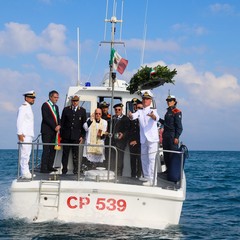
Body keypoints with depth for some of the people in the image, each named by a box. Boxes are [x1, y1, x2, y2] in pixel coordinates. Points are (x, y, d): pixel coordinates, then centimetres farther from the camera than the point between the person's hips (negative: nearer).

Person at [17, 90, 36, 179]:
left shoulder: (29, 108, 20)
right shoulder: (23, 107, -9)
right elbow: (19, 121, -16)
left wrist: (31, 135, 17)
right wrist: (20, 134, -21)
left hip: (29, 135, 10)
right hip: (24, 135, -10)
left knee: (27, 154, 10)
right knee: (24, 154, -11)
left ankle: (26, 172, 12)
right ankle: (24, 173, -12)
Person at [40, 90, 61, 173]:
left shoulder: (56, 107, 19)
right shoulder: (45, 105, -6)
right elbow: (46, 118, -15)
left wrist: (59, 126, -2)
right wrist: (54, 127, -15)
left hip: (54, 131, 8)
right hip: (47, 131, -8)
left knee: (53, 149, 6)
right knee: (46, 149, -8)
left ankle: (50, 166, 12)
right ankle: (43, 168, -8)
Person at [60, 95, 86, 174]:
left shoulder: (82, 111, 7)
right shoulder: (66, 109, 9)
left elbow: (84, 124, 7)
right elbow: (62, 122, 9)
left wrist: (82, 136, 0)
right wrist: (61, 134, 3)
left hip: (76, 136, -1)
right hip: (66, 136, 1)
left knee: (75, 154, 1)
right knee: (65, 153, 4)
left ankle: (75, 171, 7)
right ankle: (64, 170, 11)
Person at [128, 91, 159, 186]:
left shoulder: (153, 111, 1)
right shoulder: (140, 112, 14)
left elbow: (156, 118, -21)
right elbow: (133, 116, -6)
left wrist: (153, 116, -45)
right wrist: (130, 115, -31)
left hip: (152, 139, -6)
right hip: (143, 139, 6)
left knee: (152, 159, -11)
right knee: (144, 158, 12)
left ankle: (152, 180, -13)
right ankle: (146, 176, 26)